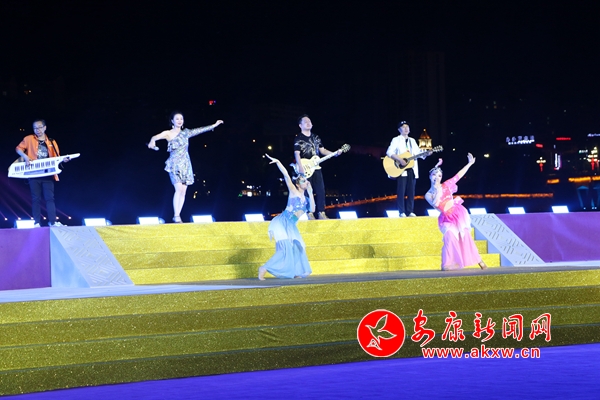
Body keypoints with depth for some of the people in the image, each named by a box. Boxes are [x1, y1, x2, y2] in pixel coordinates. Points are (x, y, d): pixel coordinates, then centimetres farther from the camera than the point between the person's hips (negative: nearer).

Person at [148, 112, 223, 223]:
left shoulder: (185, 133, 11)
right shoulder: (168, 133, -2)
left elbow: (199, 130, 18)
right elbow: (156, 137, -16)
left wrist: (214, 125, 21)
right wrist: (152, 142, -40)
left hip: (185, 165, 5)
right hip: (174, 165, -5)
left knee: (183, 191, 0)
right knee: (179, 189, -18)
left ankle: (178, 215, 6)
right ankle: (176, 216, -15)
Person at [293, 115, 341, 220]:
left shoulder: (316, 138, 16)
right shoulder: (298, 138, -3)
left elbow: (322, 150, 18)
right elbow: (297, 154, -12)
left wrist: (335, 153, 4)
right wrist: (300, 167, -25)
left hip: (316, 168, 6)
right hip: (305, 169, -6)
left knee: (321, 190, 0)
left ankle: (321, 213, 3)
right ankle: (310, 214, -3)